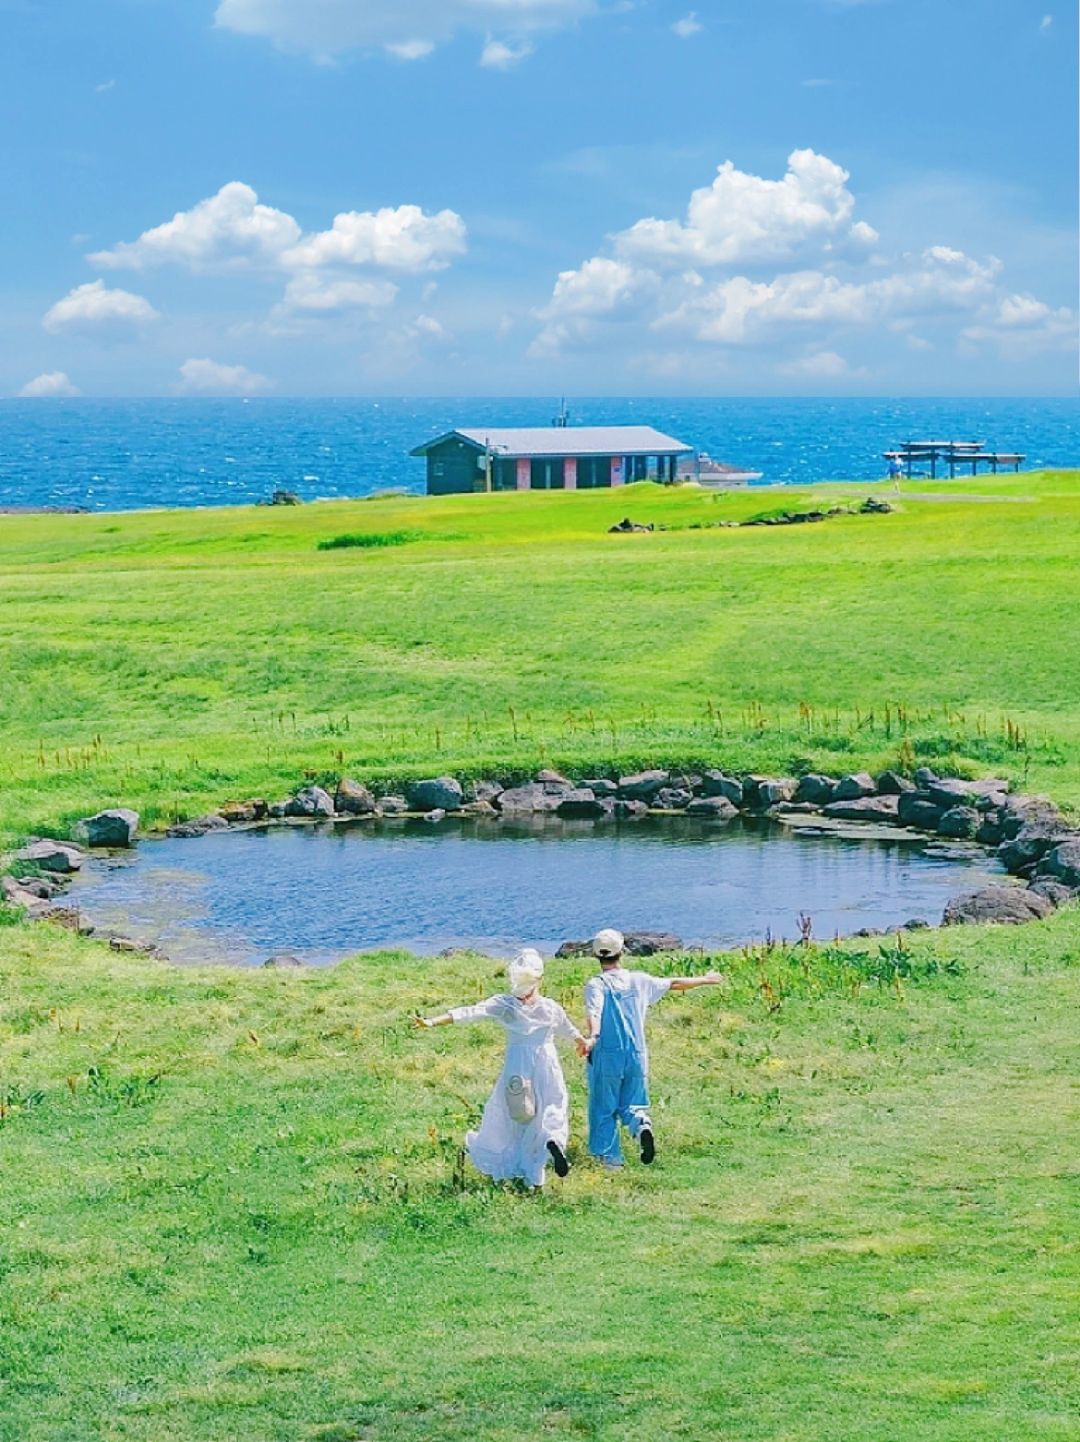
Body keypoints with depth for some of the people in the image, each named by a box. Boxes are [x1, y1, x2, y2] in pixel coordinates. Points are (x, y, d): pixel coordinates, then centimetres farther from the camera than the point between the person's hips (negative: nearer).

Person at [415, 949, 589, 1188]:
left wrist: (433, 1021, -22)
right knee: (551, 1114, 12)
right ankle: (554, 1140, -21)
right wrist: (583, 1043, 38)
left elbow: (469, 1013, -18)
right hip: (546, 1066, 0)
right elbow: (570, 1030, 16)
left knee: (504, 1114, 16)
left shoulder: (503, 1005, -9)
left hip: (516, 1067, 0)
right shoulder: (551, 1008, -3)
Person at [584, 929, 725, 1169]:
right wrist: (705, 980, 33)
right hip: (637, 1055, 3)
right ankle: (642, 1125, -20)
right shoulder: (639, 980, 6)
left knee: (604, 1109, 9)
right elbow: (674, 983, 18)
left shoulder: (596, 985, -6)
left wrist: (593, 1036, -43)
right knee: (632, 1104, 12)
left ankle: (610, 1157, 8)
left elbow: (594, 1012, -26)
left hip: (606, 1056, -3)